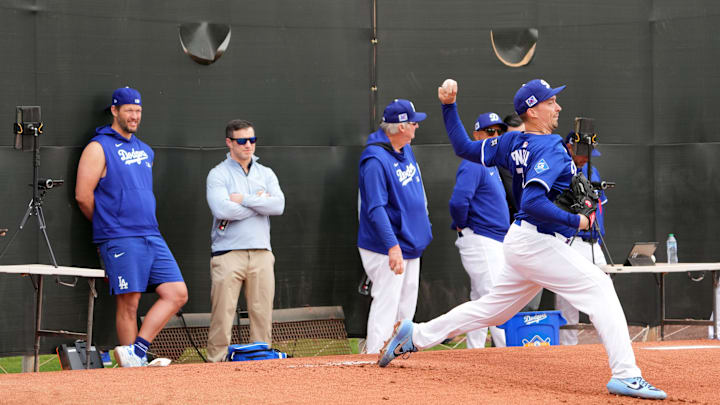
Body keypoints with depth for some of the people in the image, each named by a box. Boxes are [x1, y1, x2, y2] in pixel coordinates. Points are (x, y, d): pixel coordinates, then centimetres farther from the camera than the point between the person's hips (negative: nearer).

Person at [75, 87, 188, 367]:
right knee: (129, 304, -6)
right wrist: (107, 226, 6)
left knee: (177, 294, -4)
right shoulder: (99, 147, -2)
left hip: (152, 236, 7)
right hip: (121, 240, -7)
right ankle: (132, 366, 1)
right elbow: (83, 195, -6)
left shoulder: (145, 151, 20)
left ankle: (137, 352, -4)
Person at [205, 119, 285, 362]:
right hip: (228, 253, -4)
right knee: (222, 314, -8)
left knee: (263, 312, 3)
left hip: (261, 253, 4)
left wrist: (244, 200, -8)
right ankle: (217, 362, -4)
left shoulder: (266, 174, 15)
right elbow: (222, 209, -16)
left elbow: (278, 205, -2)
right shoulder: (218, 174, 2)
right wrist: (260, 203, -5)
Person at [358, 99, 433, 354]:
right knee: (386, 306, -10)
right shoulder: (375, 160, -20)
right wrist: (392, 246, -34)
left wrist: (424, 228, 24)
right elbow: (376, 208, -26)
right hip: (386, 249, -9)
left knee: (406, 310, 14)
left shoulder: (406, 151, 10)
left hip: (411, 246, 9)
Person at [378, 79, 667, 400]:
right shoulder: (550, 149, -17)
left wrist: (449, 107, 20)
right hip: (538, 241, -9)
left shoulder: (512, 143, 10)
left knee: (492, 308, 20)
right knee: (599, 288, -12)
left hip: (522, 241, 9)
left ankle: (415, 335, 27)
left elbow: (465, 148, 15)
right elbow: (533, 203, -27)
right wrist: (576, 221, -18)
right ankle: (625, 376, -19)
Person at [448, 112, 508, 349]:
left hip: (492, 242, 10)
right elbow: (459, 200, -27)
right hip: (481, 242, -10)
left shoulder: (491, 165, 18)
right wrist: (462, 225, -12)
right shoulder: (473, 165, -14)